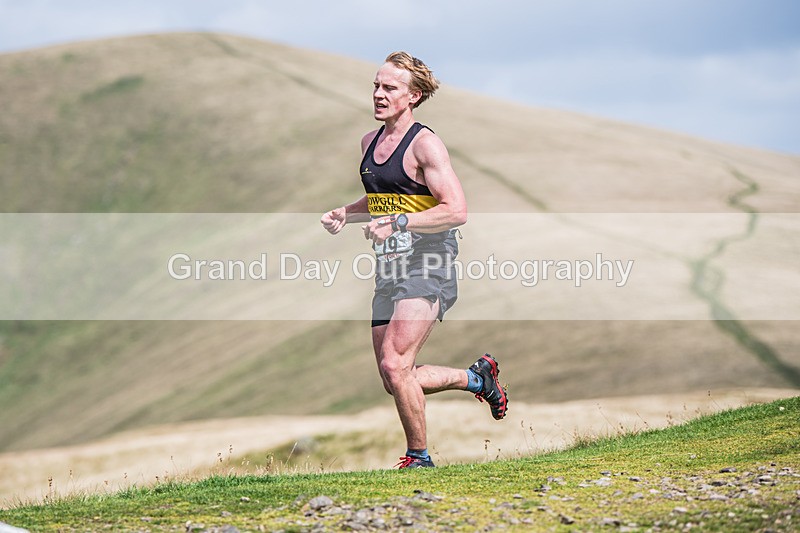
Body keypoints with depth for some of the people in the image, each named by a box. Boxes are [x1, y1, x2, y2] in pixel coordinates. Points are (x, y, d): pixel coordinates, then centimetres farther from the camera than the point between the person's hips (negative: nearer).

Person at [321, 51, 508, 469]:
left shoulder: (424, 145, -11)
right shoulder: (369, 142, 14)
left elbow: (456, 211, -18)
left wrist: (397, 223, -25)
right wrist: (344, 214, 10)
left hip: (427, 265, -8)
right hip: (389, 266, 8)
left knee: (395, 366, -18)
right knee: (394, 381, 6)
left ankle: (419, 457, 0)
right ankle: (477, 377, 29)